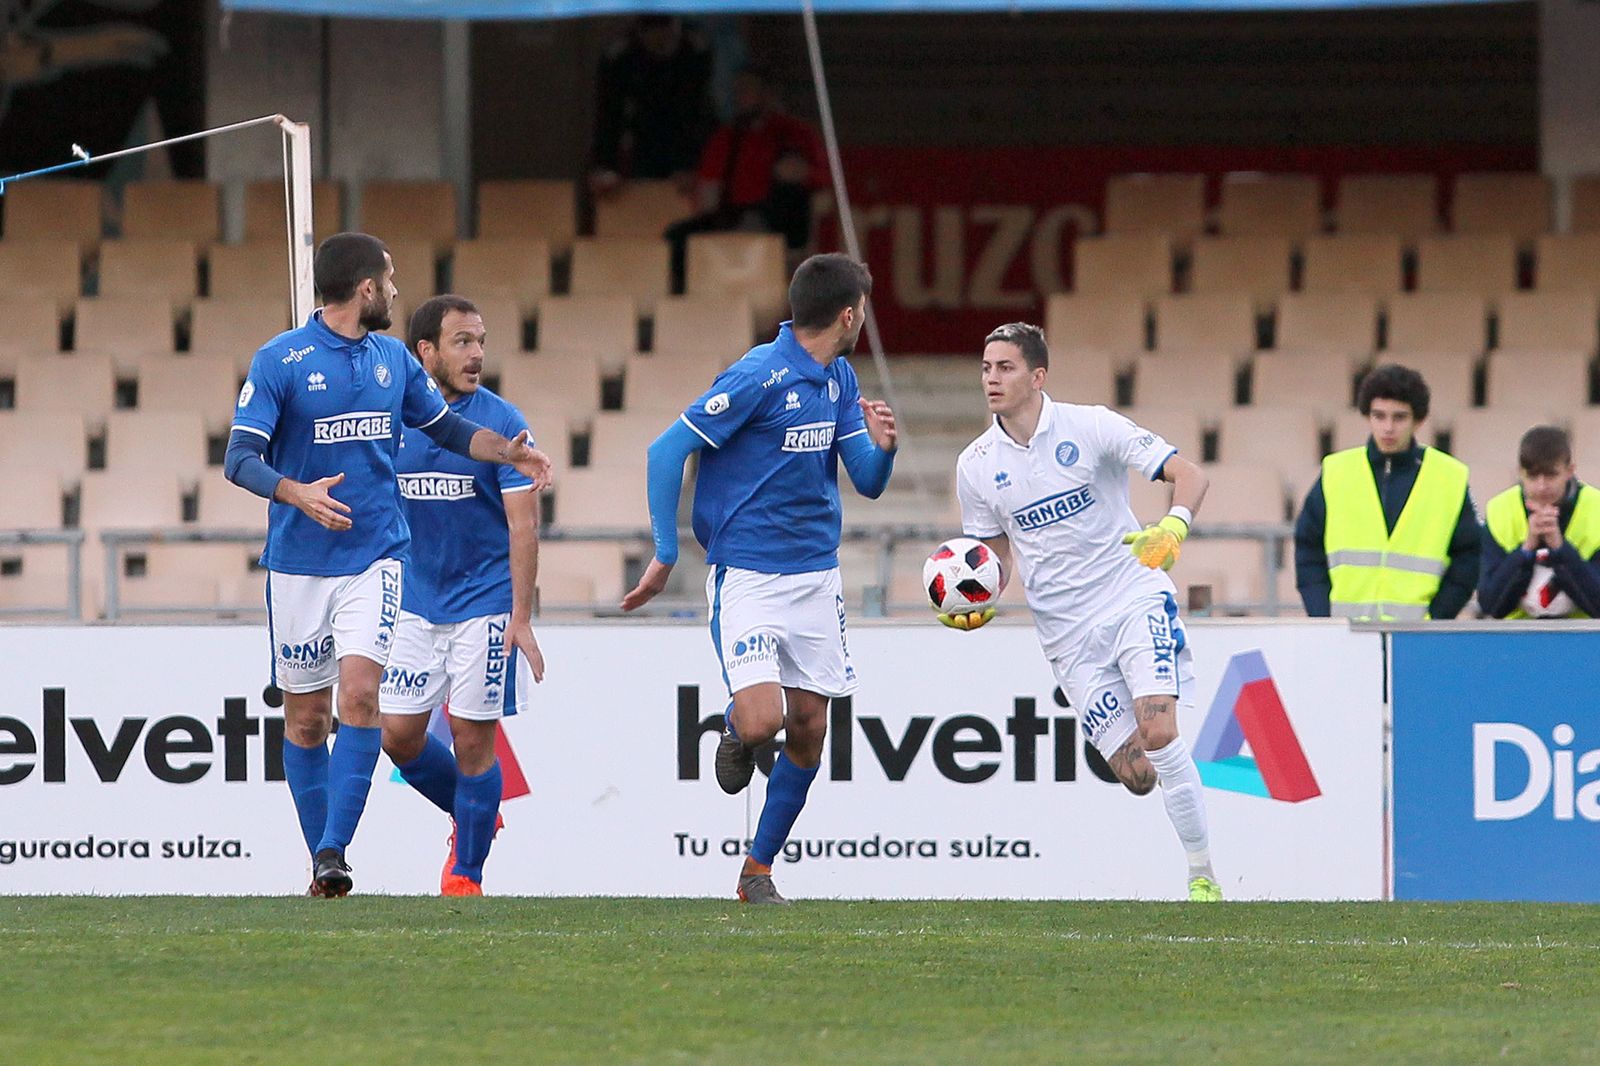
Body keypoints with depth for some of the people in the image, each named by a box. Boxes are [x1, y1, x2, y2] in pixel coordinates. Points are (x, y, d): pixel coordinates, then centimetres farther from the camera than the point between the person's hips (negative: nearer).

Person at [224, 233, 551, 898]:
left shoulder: (392, 359, 9)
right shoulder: (280, 361, -7)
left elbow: (445, 426, 24)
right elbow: (240, 458, -12)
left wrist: (507, 452, 7)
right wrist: (299, 494, -29)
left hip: (374, 556, 2)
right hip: (298, 563, -2)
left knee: (359, 694, -17)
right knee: (305, 718, 4)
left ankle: (334, 851, -18)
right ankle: (320, 861, 16)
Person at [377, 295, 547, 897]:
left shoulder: (502, 422, -7)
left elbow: (523, 524, -9)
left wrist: (521, 617, -14)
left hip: (483, 603, -4)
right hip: (414, 602, 4)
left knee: (473, 737, -4)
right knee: (398, 734, 0)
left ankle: (466, 874, 8)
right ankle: (474, 815, 26)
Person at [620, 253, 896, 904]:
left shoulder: (839, 380, 9)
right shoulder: (758, 378, -15)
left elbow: (868, 484, 11)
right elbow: (667, 452, -13)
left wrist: (881, 447, -12)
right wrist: (665, 556, -12)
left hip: (816, 574, 7)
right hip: (747, 575, -7)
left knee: (808, 730, 5)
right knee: (761, 721, -20)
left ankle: (758, 871, 18)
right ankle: (733, 731, 18)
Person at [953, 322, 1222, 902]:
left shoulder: (1090, 427, -6)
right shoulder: (976, 465, 4)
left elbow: (1189, 474, -7)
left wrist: (1174, 526, -27)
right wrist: (979, 602, -3)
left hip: (1134, 599, -3)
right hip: (1066, 632, 3)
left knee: (1157, 732, -23)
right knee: (1136, 774, -6)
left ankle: (1204, 876, -12)